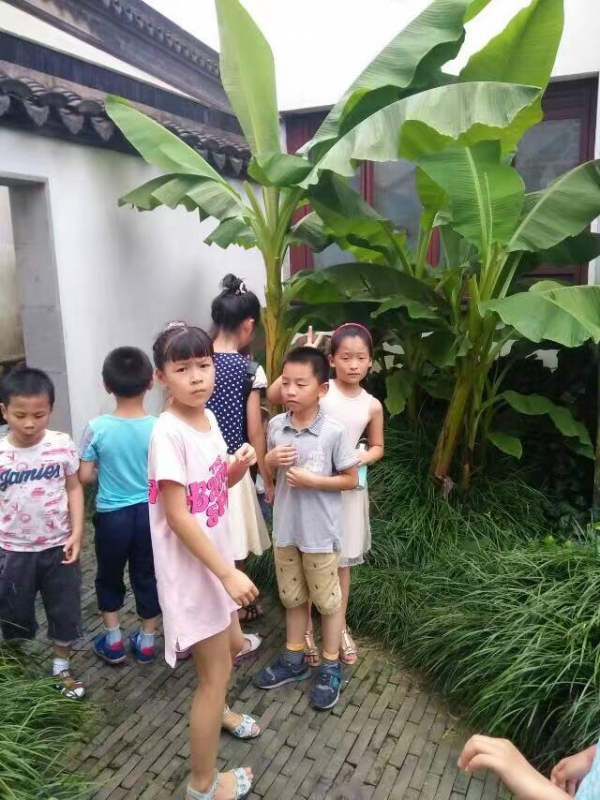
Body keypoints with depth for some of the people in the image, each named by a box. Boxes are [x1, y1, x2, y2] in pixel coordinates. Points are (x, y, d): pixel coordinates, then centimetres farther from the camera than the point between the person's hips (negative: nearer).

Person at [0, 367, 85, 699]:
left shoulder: (63, 445, -10)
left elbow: (73, 488, -1)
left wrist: (76, 531, -9)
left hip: (58, 545, 0)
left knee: (64, 609, 13)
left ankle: (62, 668, 36)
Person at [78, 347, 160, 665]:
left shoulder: (97, 428, -16)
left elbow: (85, 476, -10)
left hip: (111, 515, -1)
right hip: (149, 511, 1)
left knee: (108, 576, 21)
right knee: (147, 576, 17)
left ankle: (113, 640, 31)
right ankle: (146, 641, 31)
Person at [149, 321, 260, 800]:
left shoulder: (208, 418, 1)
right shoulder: (169, 432, -24)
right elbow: (178, 516, -25)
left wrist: (240, 465, -7)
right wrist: (228, 573, -24)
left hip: (216, 559, 8)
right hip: (190, 570, -8)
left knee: (233, 645, 26)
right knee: (217, 672, 5)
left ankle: (215, 710, 57)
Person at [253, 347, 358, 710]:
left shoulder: (334, 432, -18)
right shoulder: (276, 425, -5)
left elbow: (351, 479, -10)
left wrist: (311, 480, -21)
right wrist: (270, 460, -12)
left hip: (320, 532, -4)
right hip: (286, 527, 5)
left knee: (328, 600, 13)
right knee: (293, 597, 21)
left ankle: (331, 668, 32)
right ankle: (295, 659, 40)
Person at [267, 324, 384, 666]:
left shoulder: (372, 405, -1)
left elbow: (378, 446, 13)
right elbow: (274, 395, -26)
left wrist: (366, 457, -10)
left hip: (347, 489, 3)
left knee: (341, 562, 16)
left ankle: (339, 628, 34)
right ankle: (306, 629, 27)